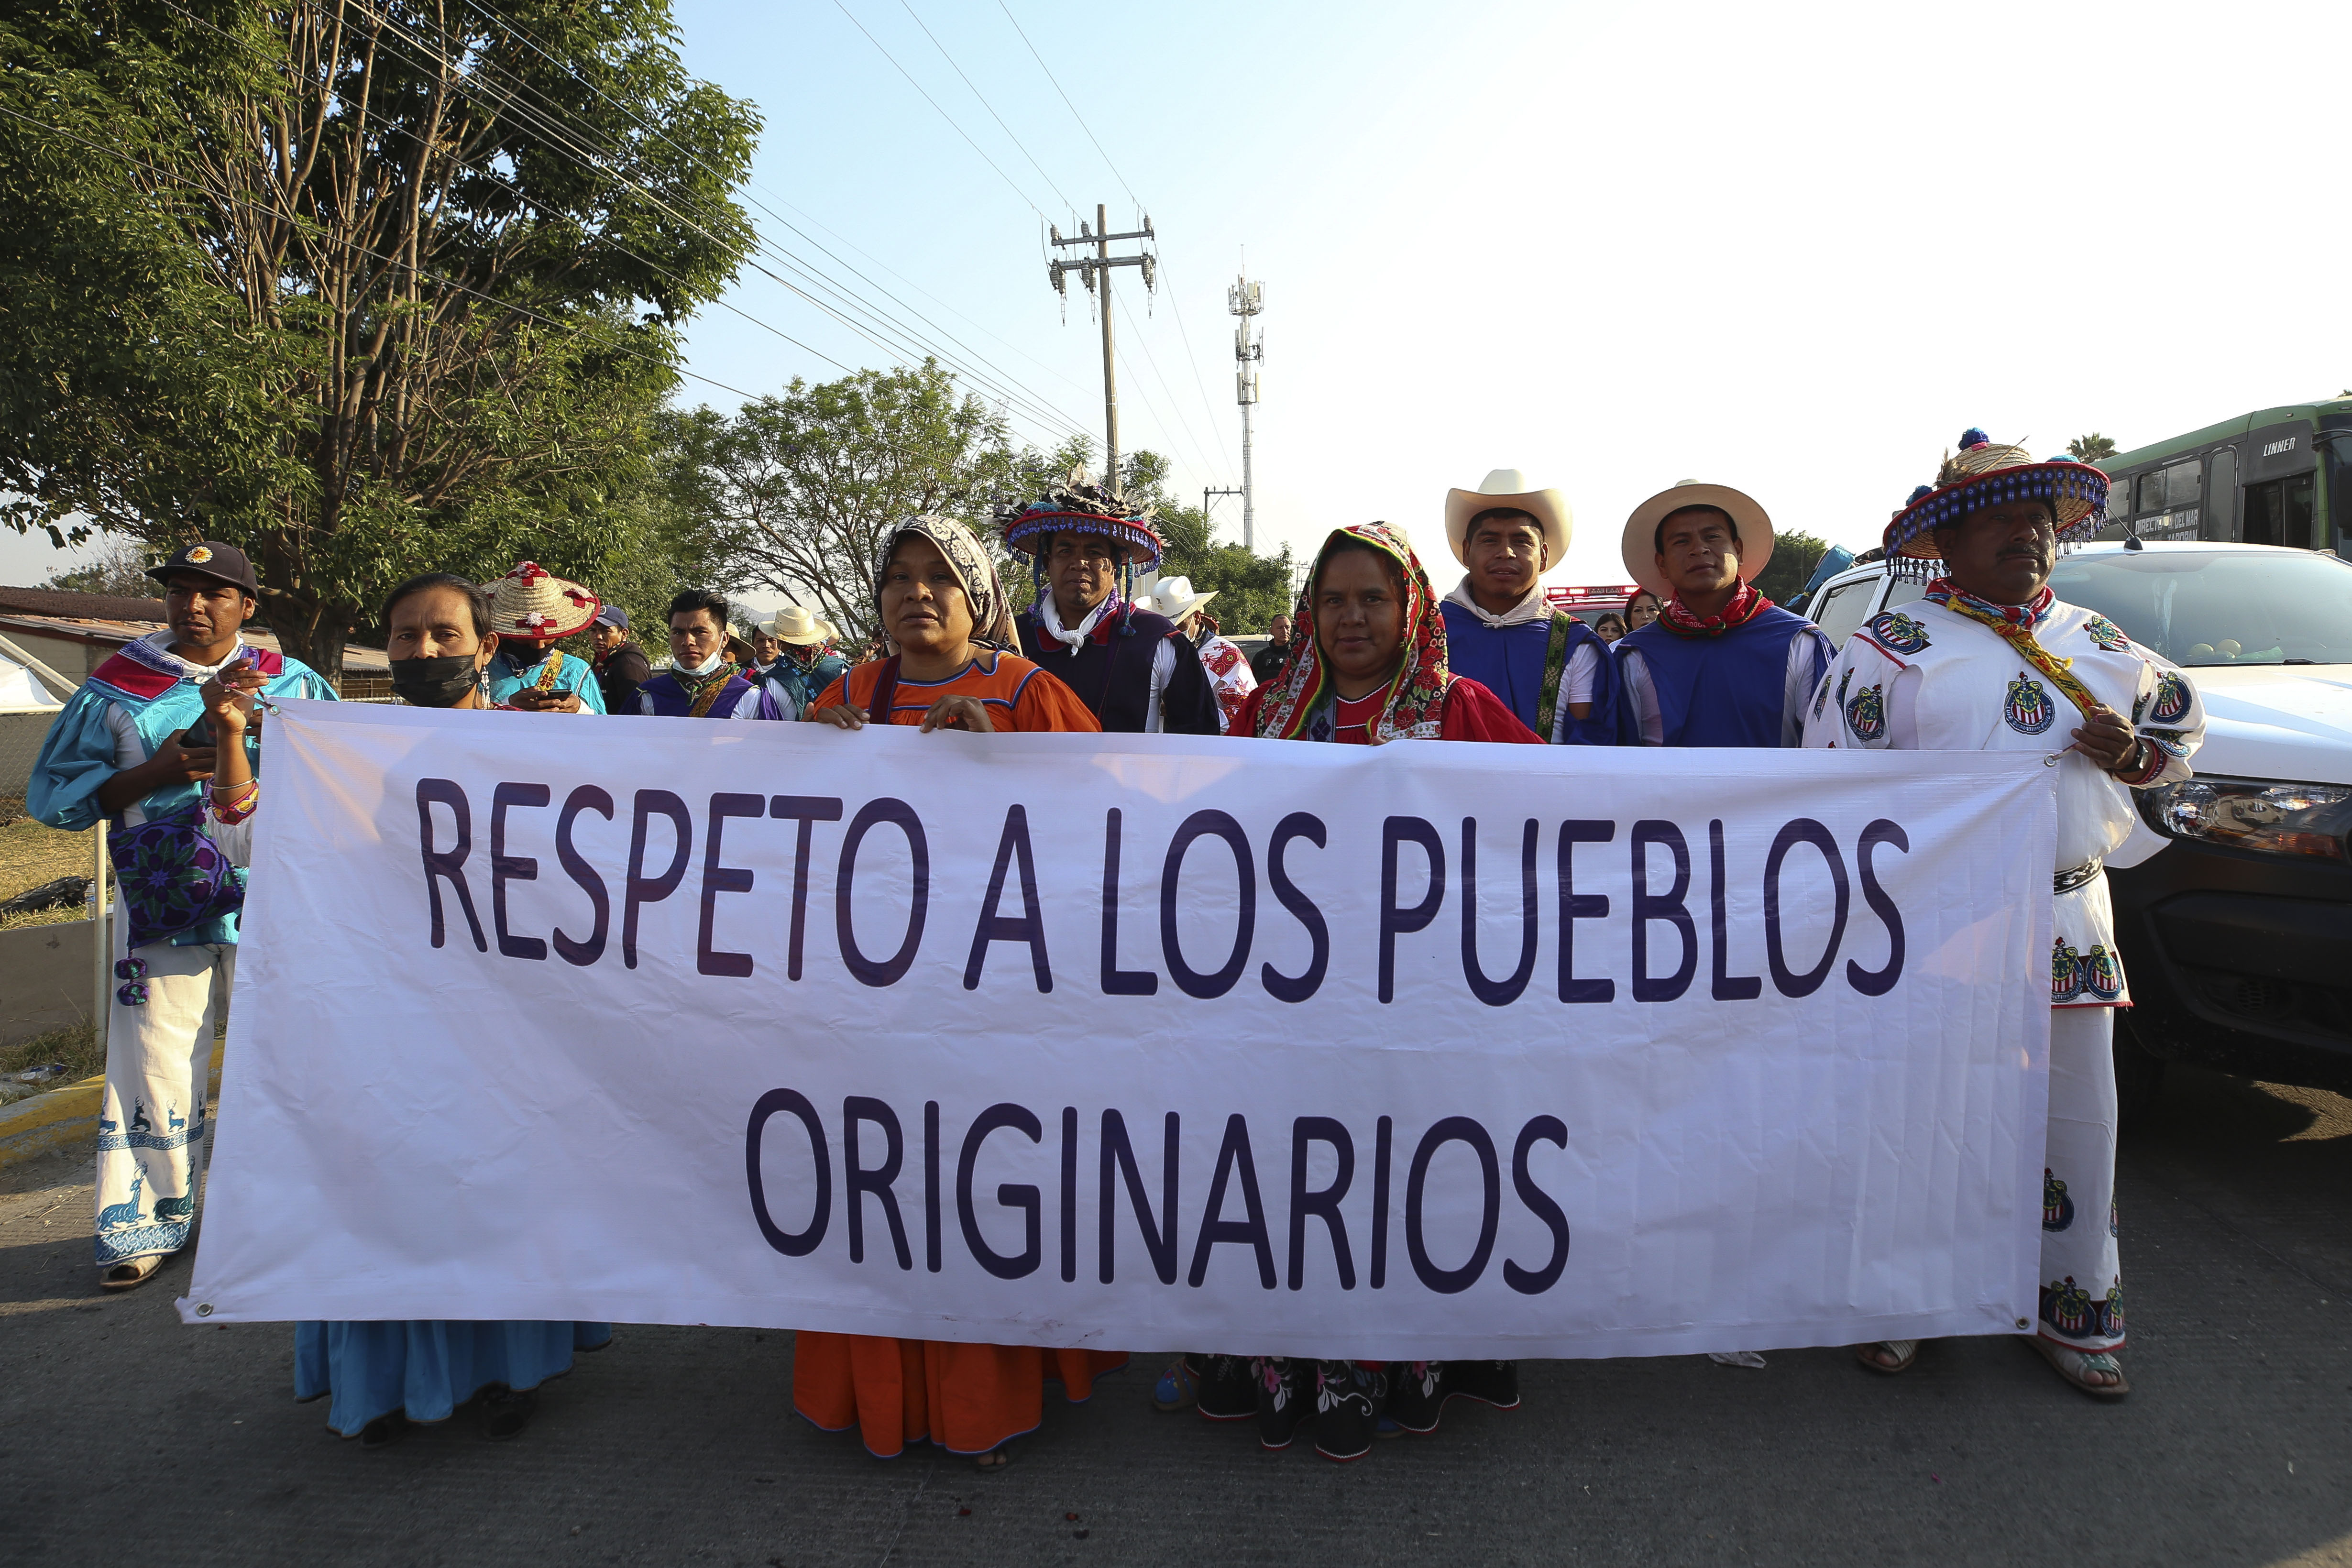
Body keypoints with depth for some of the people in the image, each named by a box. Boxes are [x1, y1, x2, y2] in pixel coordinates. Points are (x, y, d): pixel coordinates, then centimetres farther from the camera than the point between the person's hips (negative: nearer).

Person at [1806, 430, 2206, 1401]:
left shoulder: (2095, 645, 14)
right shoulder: (1891, 648, -2)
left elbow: (2184, 718, 27)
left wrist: (2135, 753, 3)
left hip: (2071, 927, 5)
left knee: (2077, 1122, 10)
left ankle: (2075, 1312, 28)